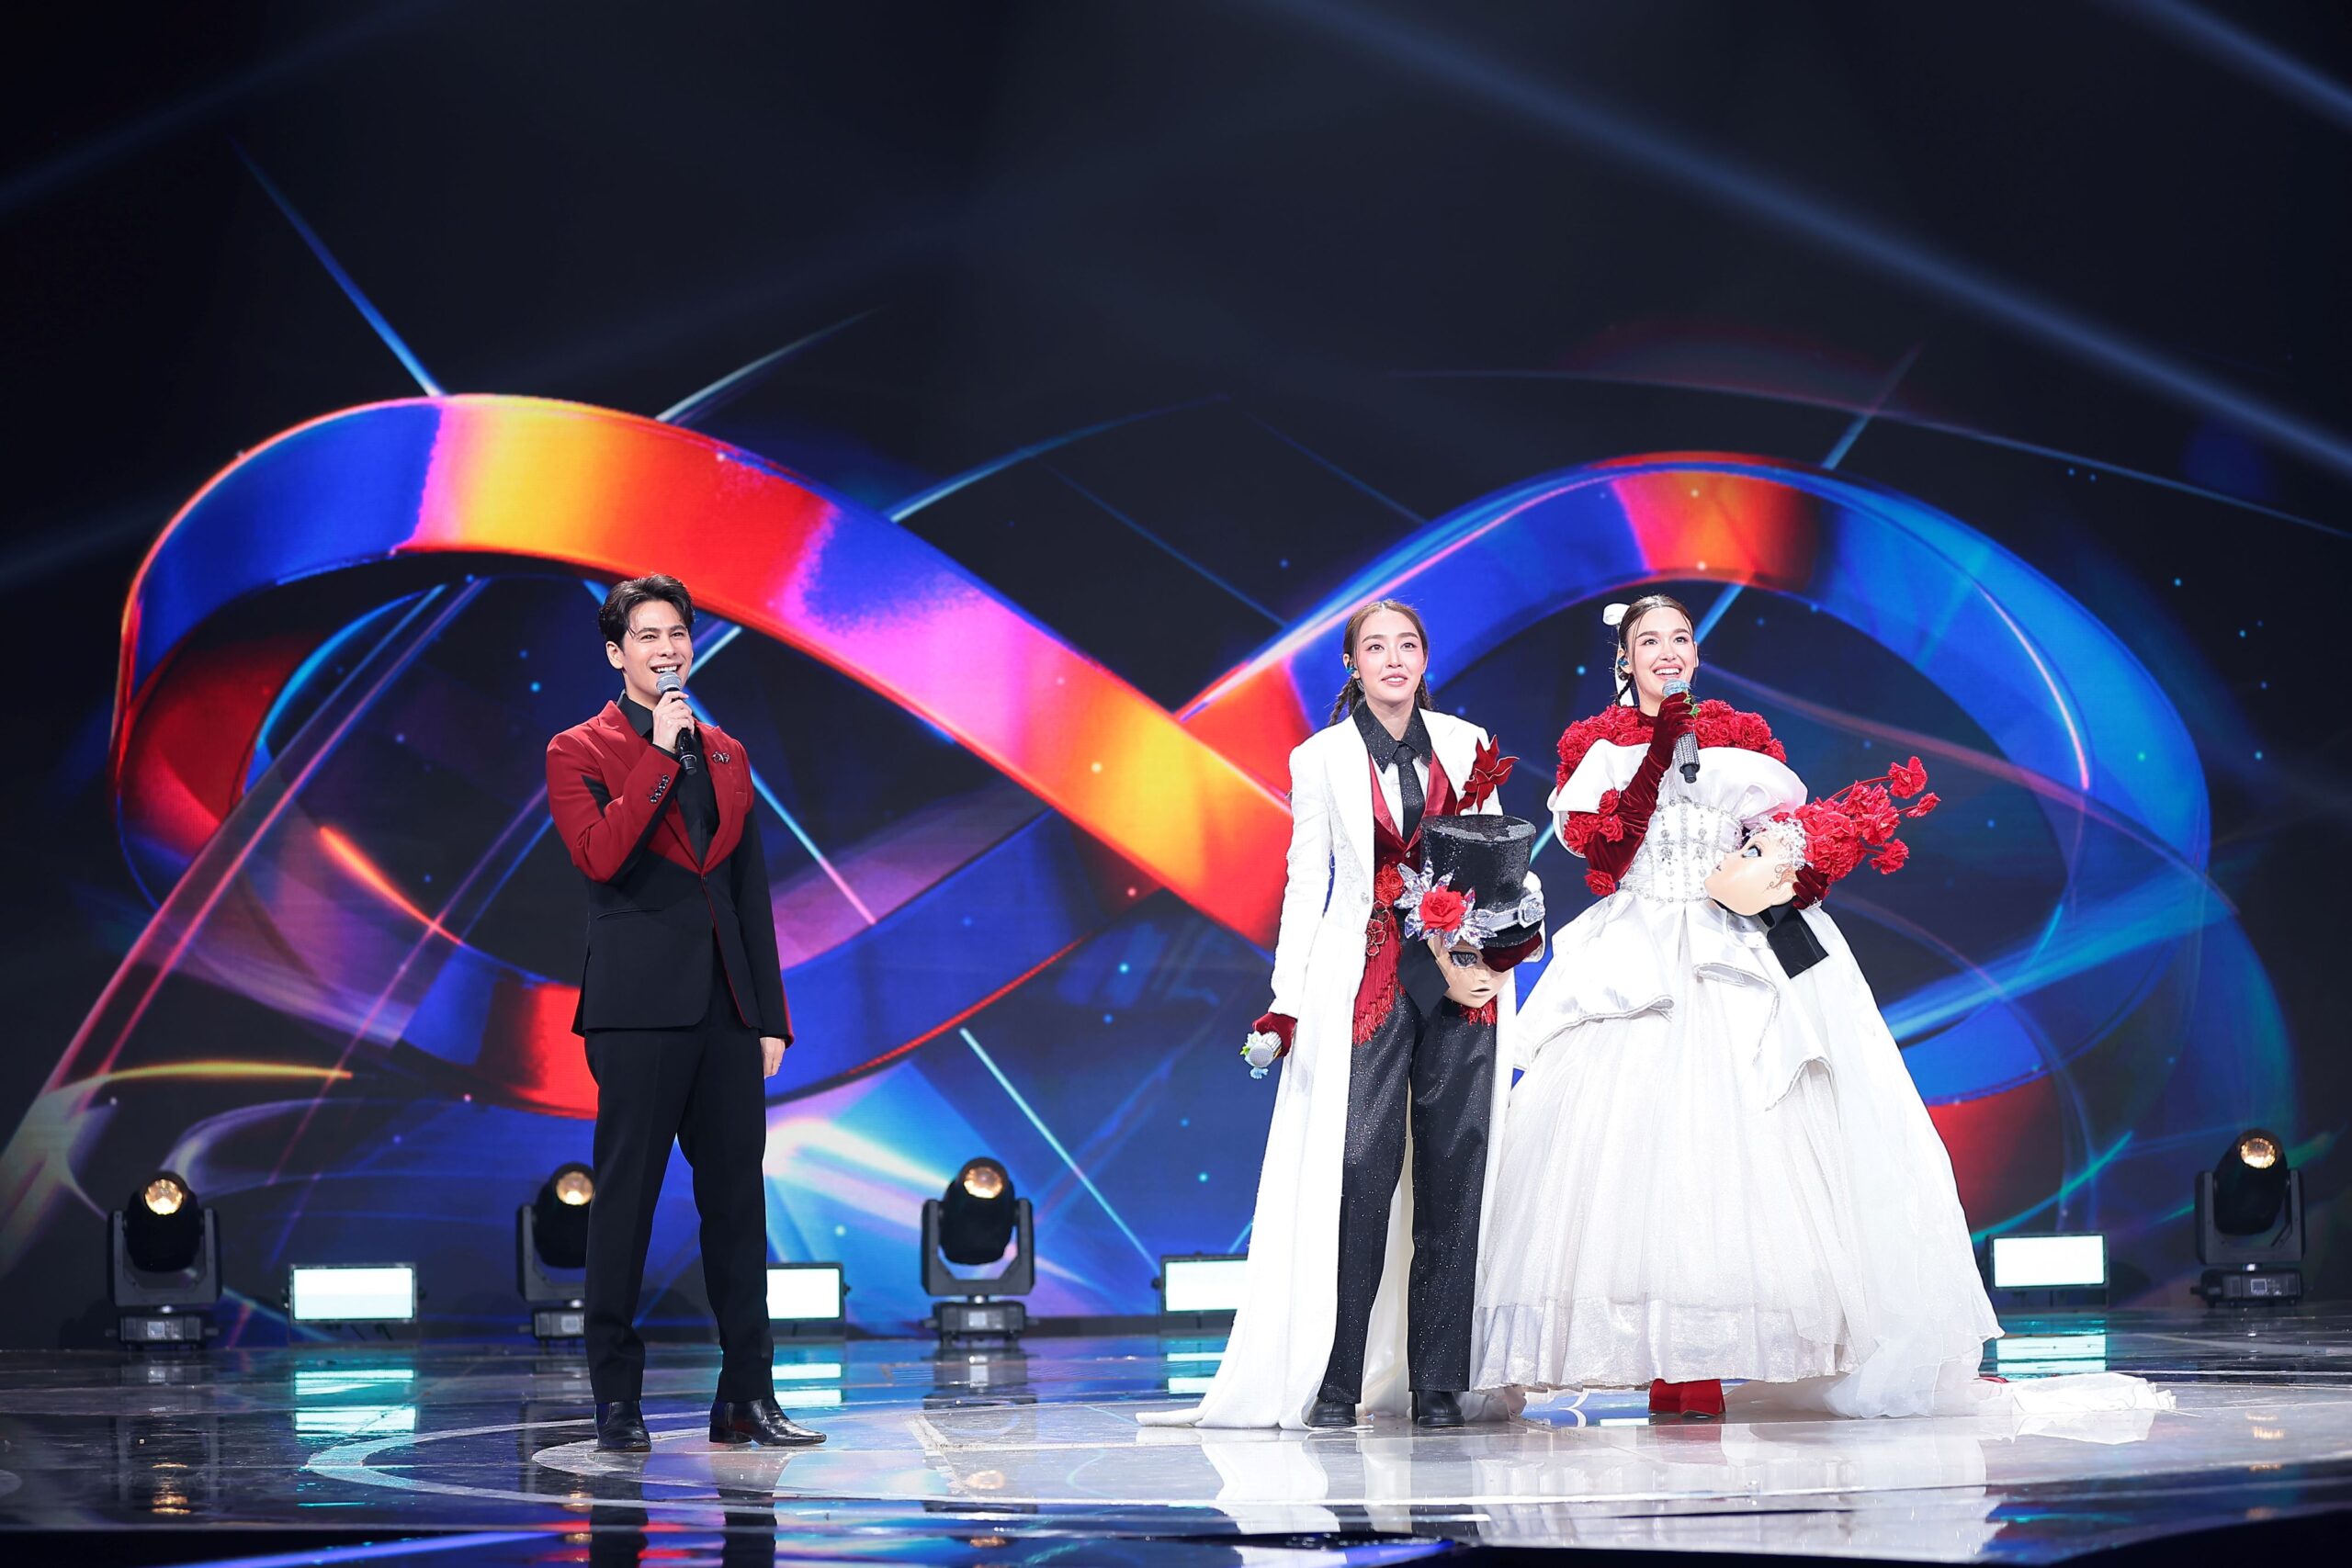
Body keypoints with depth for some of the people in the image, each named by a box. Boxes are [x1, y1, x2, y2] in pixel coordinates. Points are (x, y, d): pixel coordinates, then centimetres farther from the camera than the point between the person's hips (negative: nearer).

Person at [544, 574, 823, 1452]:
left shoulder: (725, 754, 17)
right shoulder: (579, 752, 1)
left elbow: (751, 893, 16)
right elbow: (599, 855, -17)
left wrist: (769, 1016, 11)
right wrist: (660, 753, -14)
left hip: (726, 1008, 5)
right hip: (639, 1007, -5)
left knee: (737, 1198, 5)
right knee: (625, 1199, -3)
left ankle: (746, 1396, 10)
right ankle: (616, 1403, 3)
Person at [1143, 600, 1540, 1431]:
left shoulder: (1467, 745, 11)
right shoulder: (1322, 759, 6)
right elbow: (1305, 883, 5)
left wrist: (1522, 893, -4)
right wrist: (1284, 1004, -1)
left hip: (1461, 975, 2)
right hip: (1365, 979, -2)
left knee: (1454, 1174, 0)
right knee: (1359, 1168, -11)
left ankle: (1440, 1384, 4)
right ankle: (1337, 1385, -7)